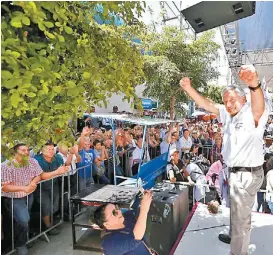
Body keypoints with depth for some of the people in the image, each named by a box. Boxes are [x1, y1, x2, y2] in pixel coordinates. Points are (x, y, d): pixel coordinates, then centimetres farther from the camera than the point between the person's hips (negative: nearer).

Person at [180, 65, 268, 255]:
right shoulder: (228, 114, 4)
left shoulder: (252, 115, -21)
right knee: (237, 211, 28)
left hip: (247, 174, -9)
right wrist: (189, 89, -7)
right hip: (236, 171, 9)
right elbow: (207, 105, 6)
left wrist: (255, 86, -66)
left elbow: (259, 107, -44)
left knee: (241, 215, 5)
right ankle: (236, 237, 51)